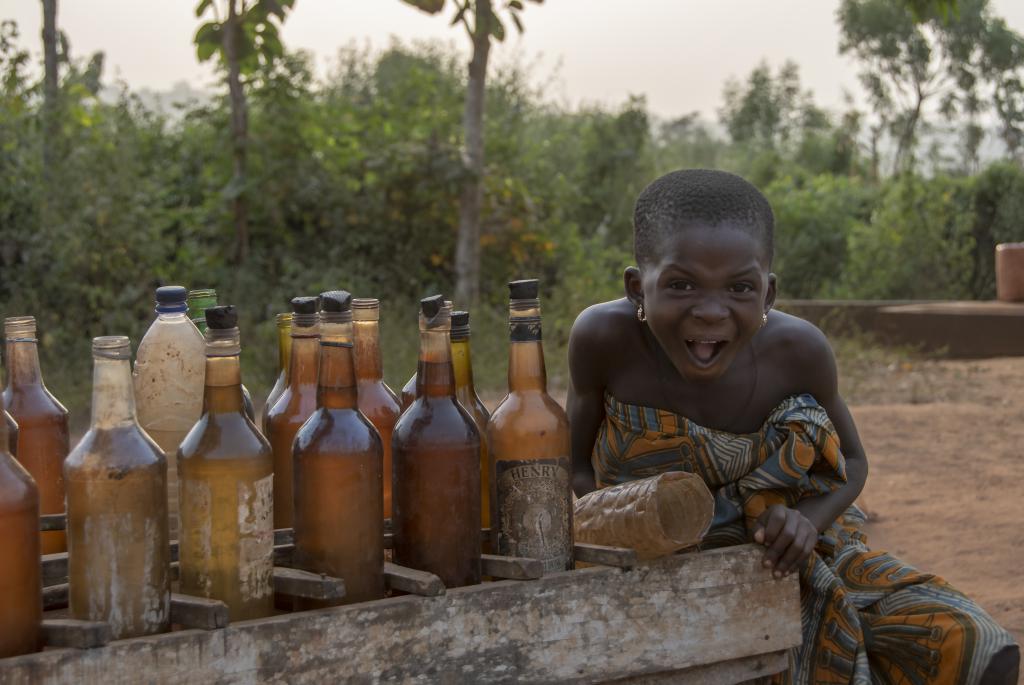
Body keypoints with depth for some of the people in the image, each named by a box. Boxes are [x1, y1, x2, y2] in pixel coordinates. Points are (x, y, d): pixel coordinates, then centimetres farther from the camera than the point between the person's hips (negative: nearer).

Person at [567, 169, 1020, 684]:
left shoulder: (797, 350, -19)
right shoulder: (604, 338, -24)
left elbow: (850, 462, 0)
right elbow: (578, 468, -7)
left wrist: (808, 521, -22)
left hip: (778, 559, 2)